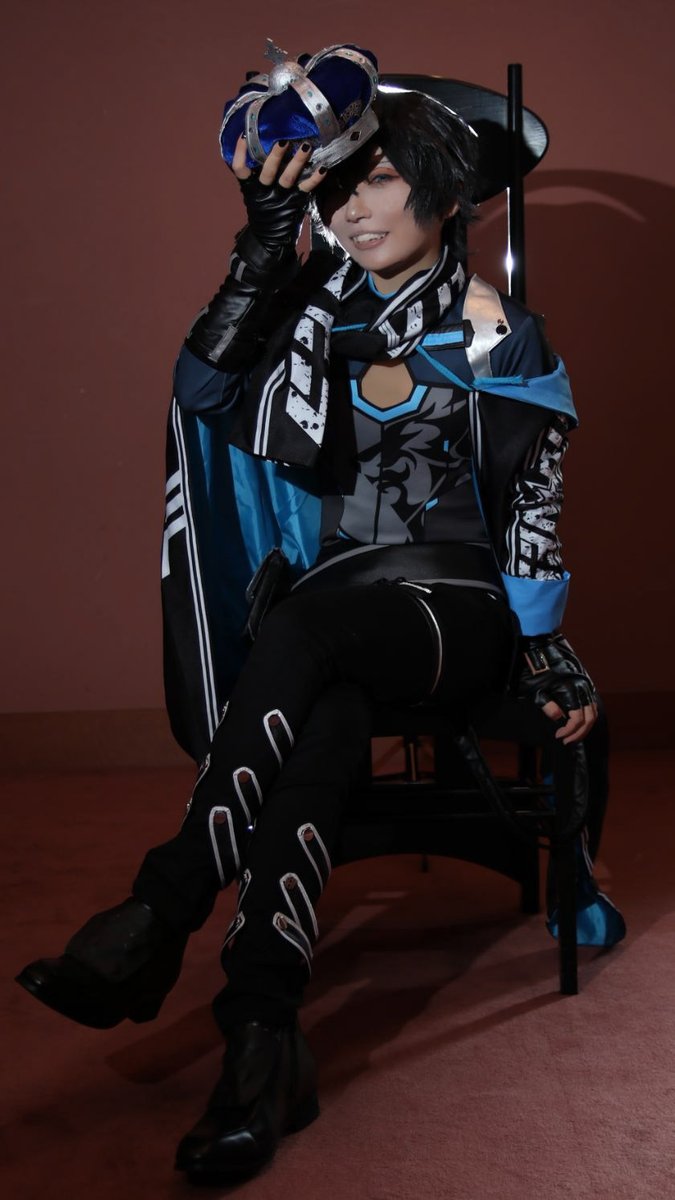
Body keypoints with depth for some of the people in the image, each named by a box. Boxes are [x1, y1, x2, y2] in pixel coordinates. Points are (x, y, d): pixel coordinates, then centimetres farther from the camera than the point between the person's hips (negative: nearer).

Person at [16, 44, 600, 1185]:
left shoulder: (496, 334, 9)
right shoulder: (319, 312, 17)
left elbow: (529, 509, 4)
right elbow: (206, 387, -4)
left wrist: (547, 653, -7)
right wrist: (266, 234, -9)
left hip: (455, 609, -2)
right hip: (332, 608, 2)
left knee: (297, 632, -37)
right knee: (321, 724, -36)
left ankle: (157, 918, -38)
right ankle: (263, 1045, -42)